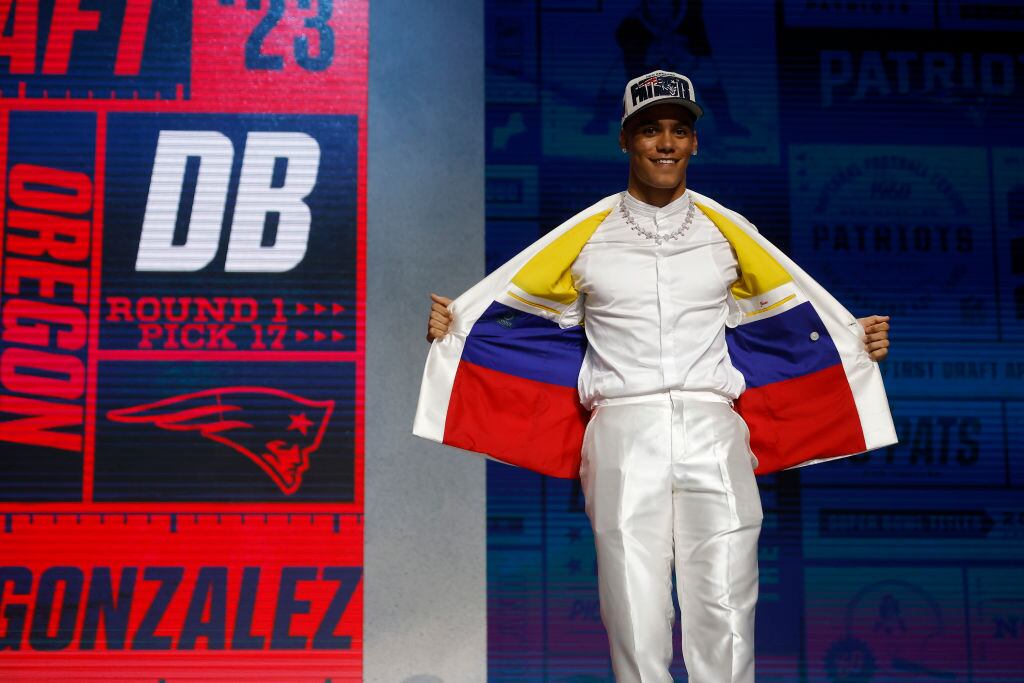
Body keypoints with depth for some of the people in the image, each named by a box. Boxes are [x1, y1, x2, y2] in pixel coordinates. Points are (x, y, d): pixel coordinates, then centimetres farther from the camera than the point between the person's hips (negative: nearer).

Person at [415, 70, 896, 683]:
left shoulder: (727, 230, 14)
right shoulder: (588, 234, 11)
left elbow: (787, 310, 23)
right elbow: (516, 301, 17)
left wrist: (859, 340, 13)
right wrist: (451, 324, 2)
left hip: (712, 429, 1)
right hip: (623, 428, -1)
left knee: (727, 620, -6)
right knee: (636, 625, -4)